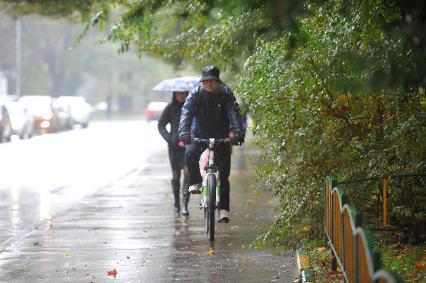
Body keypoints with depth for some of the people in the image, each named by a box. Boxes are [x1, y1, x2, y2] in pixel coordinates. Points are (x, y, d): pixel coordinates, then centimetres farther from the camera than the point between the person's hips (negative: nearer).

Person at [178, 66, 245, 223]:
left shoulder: (226, 94, -9)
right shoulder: (195, 95, -8)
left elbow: (234, 114, -21)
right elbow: (186, 114, -20)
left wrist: (238, 132, -39)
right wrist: (184, 134, -38)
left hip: (221, 137, 0)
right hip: (199, 136, 0)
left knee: (223, 175, -5)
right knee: (190, 154, -32)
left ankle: (224, 209, -2)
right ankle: (195, 182, -7)